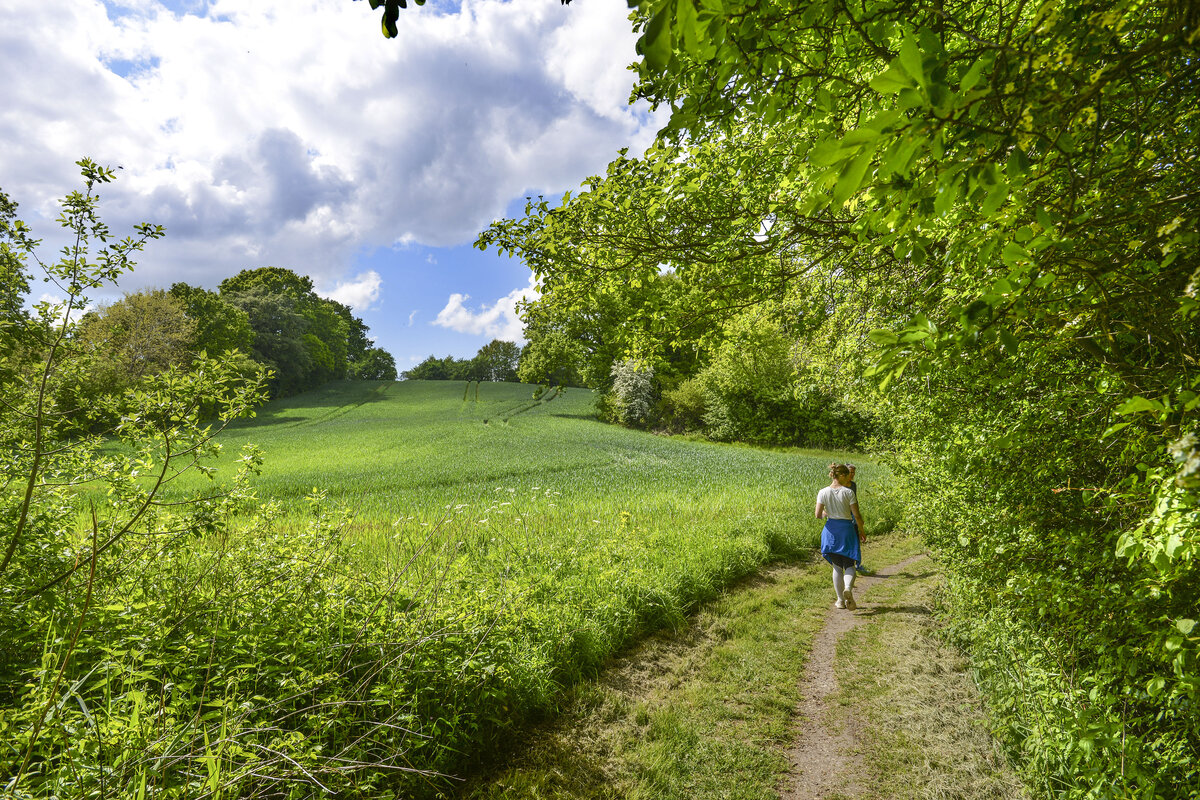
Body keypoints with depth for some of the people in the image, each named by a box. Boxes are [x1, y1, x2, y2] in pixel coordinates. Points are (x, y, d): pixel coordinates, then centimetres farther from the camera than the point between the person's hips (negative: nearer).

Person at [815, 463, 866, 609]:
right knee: (849, 565, 8)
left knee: (837, 566, 13)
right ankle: (848, 588, -21)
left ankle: (841, 600, 16)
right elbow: (857, 515, -8)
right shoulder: (848, 492, -10)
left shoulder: (823, 492, -4)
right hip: (847, 529, -2)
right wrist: (862, 531, 6)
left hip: (831, 530, 2)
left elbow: (817, 515, -6)